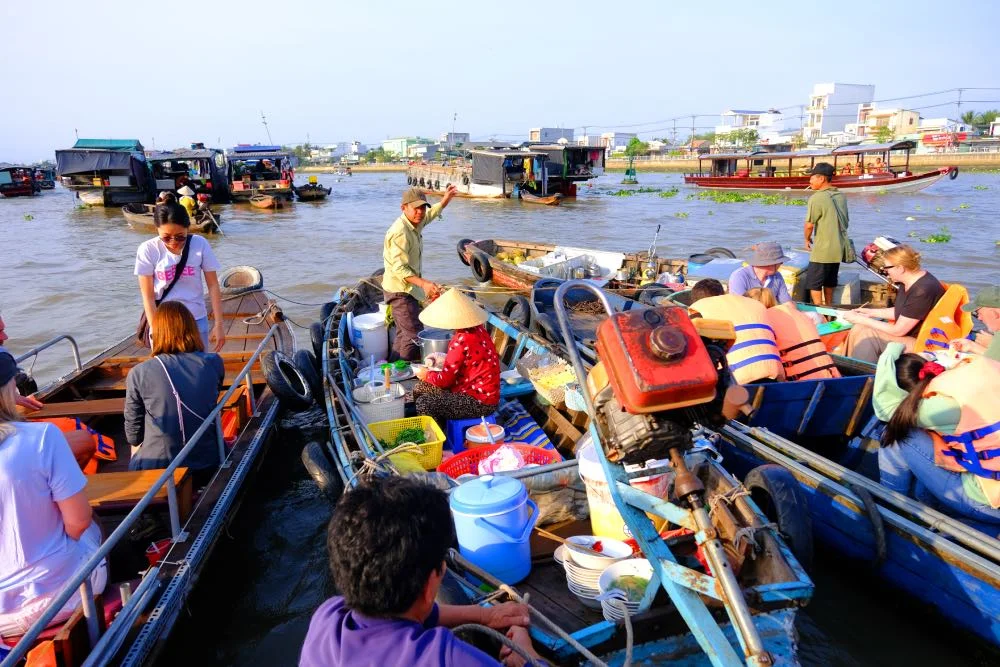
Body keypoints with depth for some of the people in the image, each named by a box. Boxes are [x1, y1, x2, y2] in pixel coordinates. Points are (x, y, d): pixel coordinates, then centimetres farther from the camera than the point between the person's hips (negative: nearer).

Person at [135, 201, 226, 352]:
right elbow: (148, 296, -8)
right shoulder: (148, 250, -11)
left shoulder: (200, 245, -10)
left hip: (196, 321, 1)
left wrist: (219, 324, -6)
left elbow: (213, 286, -5)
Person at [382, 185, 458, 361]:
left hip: (408, 290, 10)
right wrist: (424, 283, -42)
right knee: (414, 336, -14)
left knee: (403, 335, 19)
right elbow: (399, 269, -32)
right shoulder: (400, 232, -25)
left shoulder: (415, 223, 4)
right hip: (401, 291, -10)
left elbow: (430, 214, 31)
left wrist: (445, 200, 26)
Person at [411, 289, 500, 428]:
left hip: (480, 402, -9)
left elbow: (445, 380, -17)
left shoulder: (461, 341, -25)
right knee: (420, 389, 10)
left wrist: (426, 375, 1)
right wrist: (443, 360, 10)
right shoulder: (477, 329, 1)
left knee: (424, 404, -16)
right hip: (481, 391, 10)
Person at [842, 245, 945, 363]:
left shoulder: (923, 291, -26)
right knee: (858, 329, -6)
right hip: (907, 332, 9)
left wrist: (862, 320, -15)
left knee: (866, 334, -18)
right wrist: (871, 312, 8)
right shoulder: (908, 281, 1)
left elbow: (898, 331, -21)